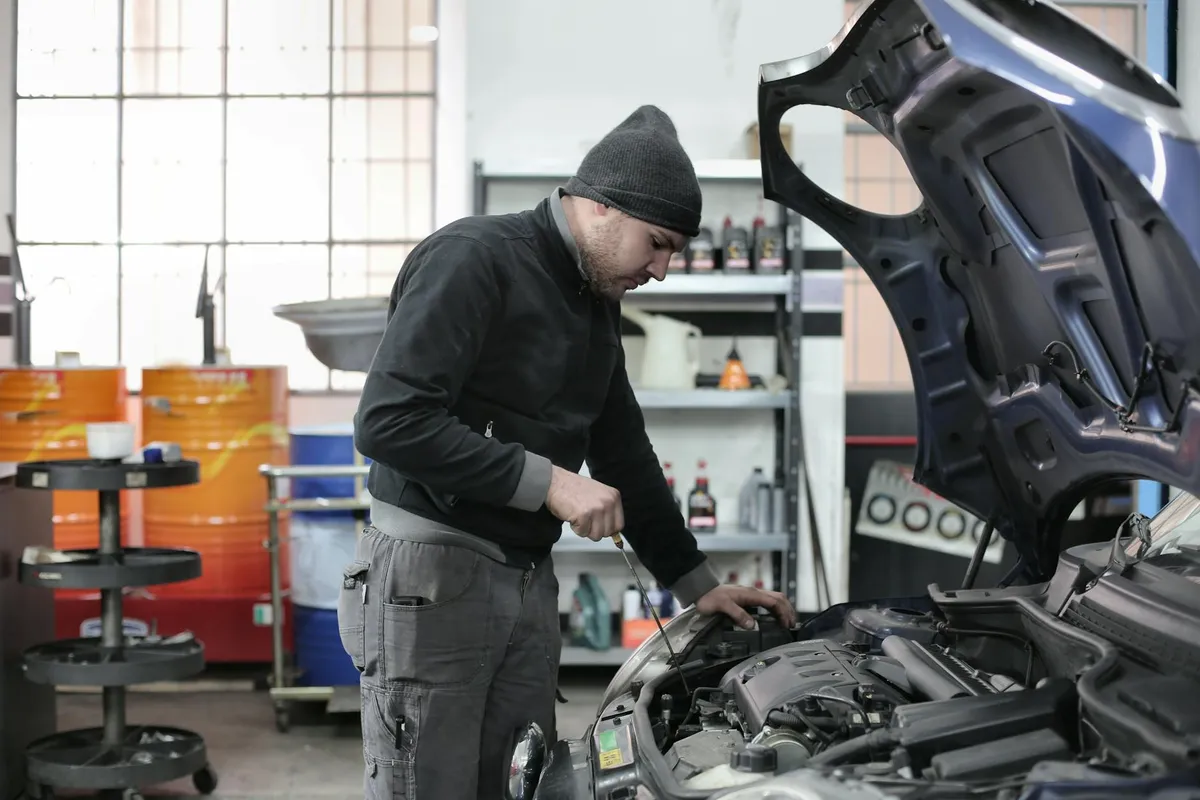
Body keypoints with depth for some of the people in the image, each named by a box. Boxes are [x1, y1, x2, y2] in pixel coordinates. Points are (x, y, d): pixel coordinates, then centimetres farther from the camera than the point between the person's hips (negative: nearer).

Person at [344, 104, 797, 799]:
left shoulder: (599, 304, 13)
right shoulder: (472, 259, -14)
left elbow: (625, 452, 21)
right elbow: (388, 421, -24)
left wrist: (696, 583, 19)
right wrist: (547, 481, -21)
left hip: (529, 580, 8)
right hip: (431, 571, -8)